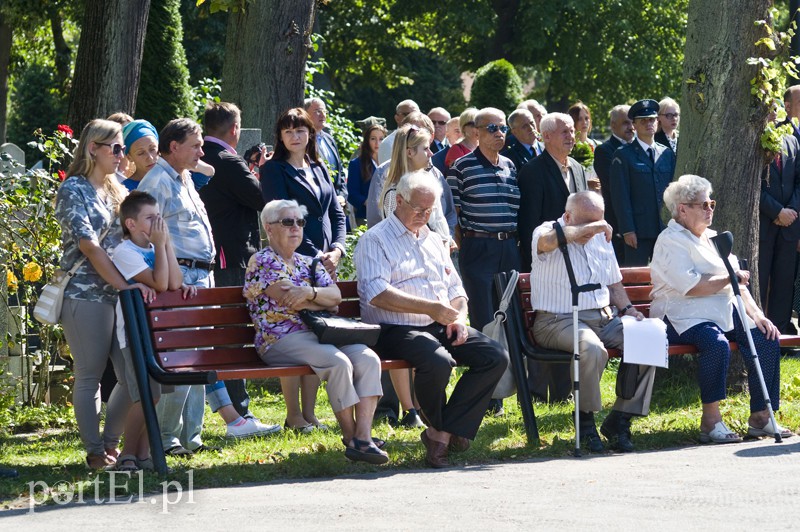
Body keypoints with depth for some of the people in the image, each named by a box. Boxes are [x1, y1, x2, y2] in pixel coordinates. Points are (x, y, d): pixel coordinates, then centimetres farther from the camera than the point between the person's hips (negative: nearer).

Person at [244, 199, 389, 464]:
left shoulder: (308, 263, 24)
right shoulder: (261, 261, 3)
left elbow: (336, 295, 7)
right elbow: (291, 302, -10)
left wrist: (309, 293, -13)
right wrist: (323, 301, 4)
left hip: (318, 333, 7)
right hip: (282, 340, -7)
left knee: (368, 358, -21)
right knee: (339, 362, -32)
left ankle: (363, 436, -31)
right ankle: (350, 437, -24)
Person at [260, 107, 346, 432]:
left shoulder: (318, 170, 19)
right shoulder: (274, 170, -1)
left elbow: (336, 213, 18)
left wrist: (337, 249, 0)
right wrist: (313, 256, -14)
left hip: (324, 262, 6)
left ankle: (309, 413, 10)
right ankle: (294, 415, -5)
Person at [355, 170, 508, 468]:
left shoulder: (433, 241, 24)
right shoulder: (375, 240, -1)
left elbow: (456, 290, 26)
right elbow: (376, 294, -16)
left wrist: (459, 317, 2)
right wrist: (431, 308, -24)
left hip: (442, 328, 8)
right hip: (397, 331, -7)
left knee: (496, 357, -15)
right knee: (439, 361, -37)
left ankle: (442, 434, -18)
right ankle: (437, 427, -7)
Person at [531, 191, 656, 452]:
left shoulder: (600, 238, 21)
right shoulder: (547, 232, -2)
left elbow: (614, 283, 29)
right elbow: (549, 240, -30)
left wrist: (627, 309, 11)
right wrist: (586, 228, -22)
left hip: (604, 318, 7)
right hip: (559, 320, -7)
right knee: (592, 348, -37)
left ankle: (619, 420, -10)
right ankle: (585, 418, -15)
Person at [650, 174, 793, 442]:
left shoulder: (713, 238, 22)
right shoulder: (671, 241, -5)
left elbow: (739, 282, 18)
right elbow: (690, 287, -18)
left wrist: (755, 314, 2)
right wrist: (730, 278, -8)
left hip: (724, 312, 8)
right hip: (684, 317, -8)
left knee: (766, 339, -14)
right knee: (717, 344, -36)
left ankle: (760, 417, -10)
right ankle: (711, 420, -28)